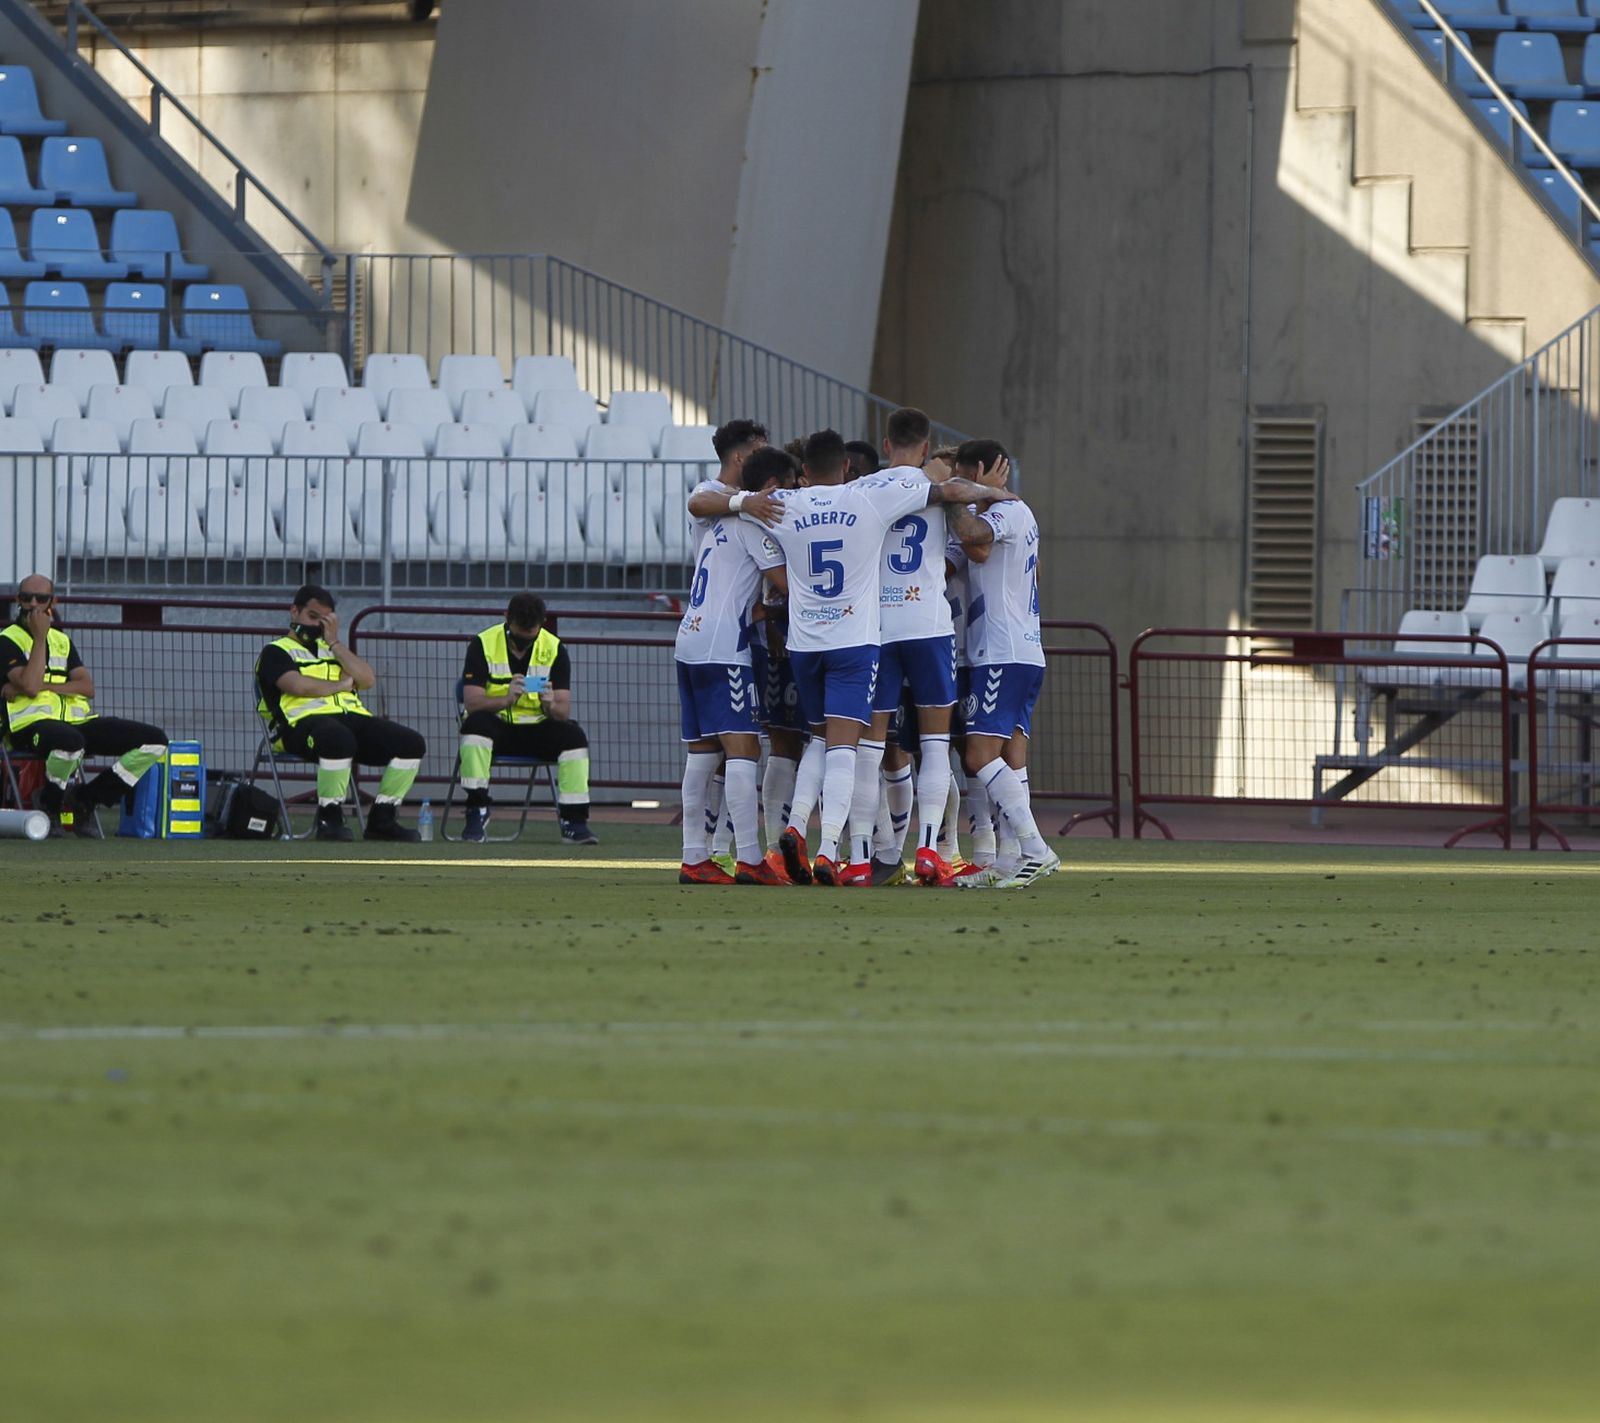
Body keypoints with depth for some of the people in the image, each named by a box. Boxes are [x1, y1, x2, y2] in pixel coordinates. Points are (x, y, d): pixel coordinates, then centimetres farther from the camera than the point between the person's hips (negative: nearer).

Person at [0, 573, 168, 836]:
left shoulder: (62, 640, 23)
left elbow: (87, 687, 9)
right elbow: (30, 685, -14)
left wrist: (44, 686, -7)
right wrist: (40, 637, -8)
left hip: (77, 721, 7)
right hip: (31, 724, -7)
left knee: (155, 740, -6)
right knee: (69, 740, -44)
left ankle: (85, 800, 0)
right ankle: (49, 806, -13)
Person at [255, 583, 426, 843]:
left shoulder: (332, 649, 32)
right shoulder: (276, 652, 13)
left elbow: (367, 680, 14)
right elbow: (298, 686, -8)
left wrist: (334, 642, 11)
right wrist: (342, 685, 5)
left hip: (353, 718, 7)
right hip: (303, 722, -7)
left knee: (411, 743, -13)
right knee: (338, 738, -43)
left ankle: (382, 819, -6)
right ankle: (329, 819, -29)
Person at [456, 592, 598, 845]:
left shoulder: (554, 649, -2)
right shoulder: (483, 644, -8)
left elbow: (564, 712, -8)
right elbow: (472, 703, -18)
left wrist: (551, 706, -33)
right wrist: (506, 699, -36)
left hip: (537, 728, 2)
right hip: (496, 726, -2)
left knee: (575, 736, -26)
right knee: (476, 725, -35)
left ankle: (574, 821, -21)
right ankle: (476, 815, -31)